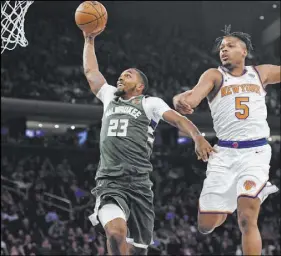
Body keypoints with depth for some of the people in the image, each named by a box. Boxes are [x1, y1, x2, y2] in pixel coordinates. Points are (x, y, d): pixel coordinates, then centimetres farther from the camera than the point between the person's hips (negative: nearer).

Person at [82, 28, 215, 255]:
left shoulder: (150, 103, 9)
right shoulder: (110, 97, 20)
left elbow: (177, 119, -6)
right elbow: (90, 71, 31)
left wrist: (198, 138, -24)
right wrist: (90, 40, 32)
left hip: (138, 184, -1)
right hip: (109, 183, 1)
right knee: (116, 232, -28)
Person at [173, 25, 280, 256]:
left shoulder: (261, 73, 11)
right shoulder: (215, 75, 2)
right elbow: (194, 95, -18)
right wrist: (181, 100, -39)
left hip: (256, 152, -1)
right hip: (224, 153, 1)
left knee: (247, 220, -18)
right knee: (206, 226, 1)